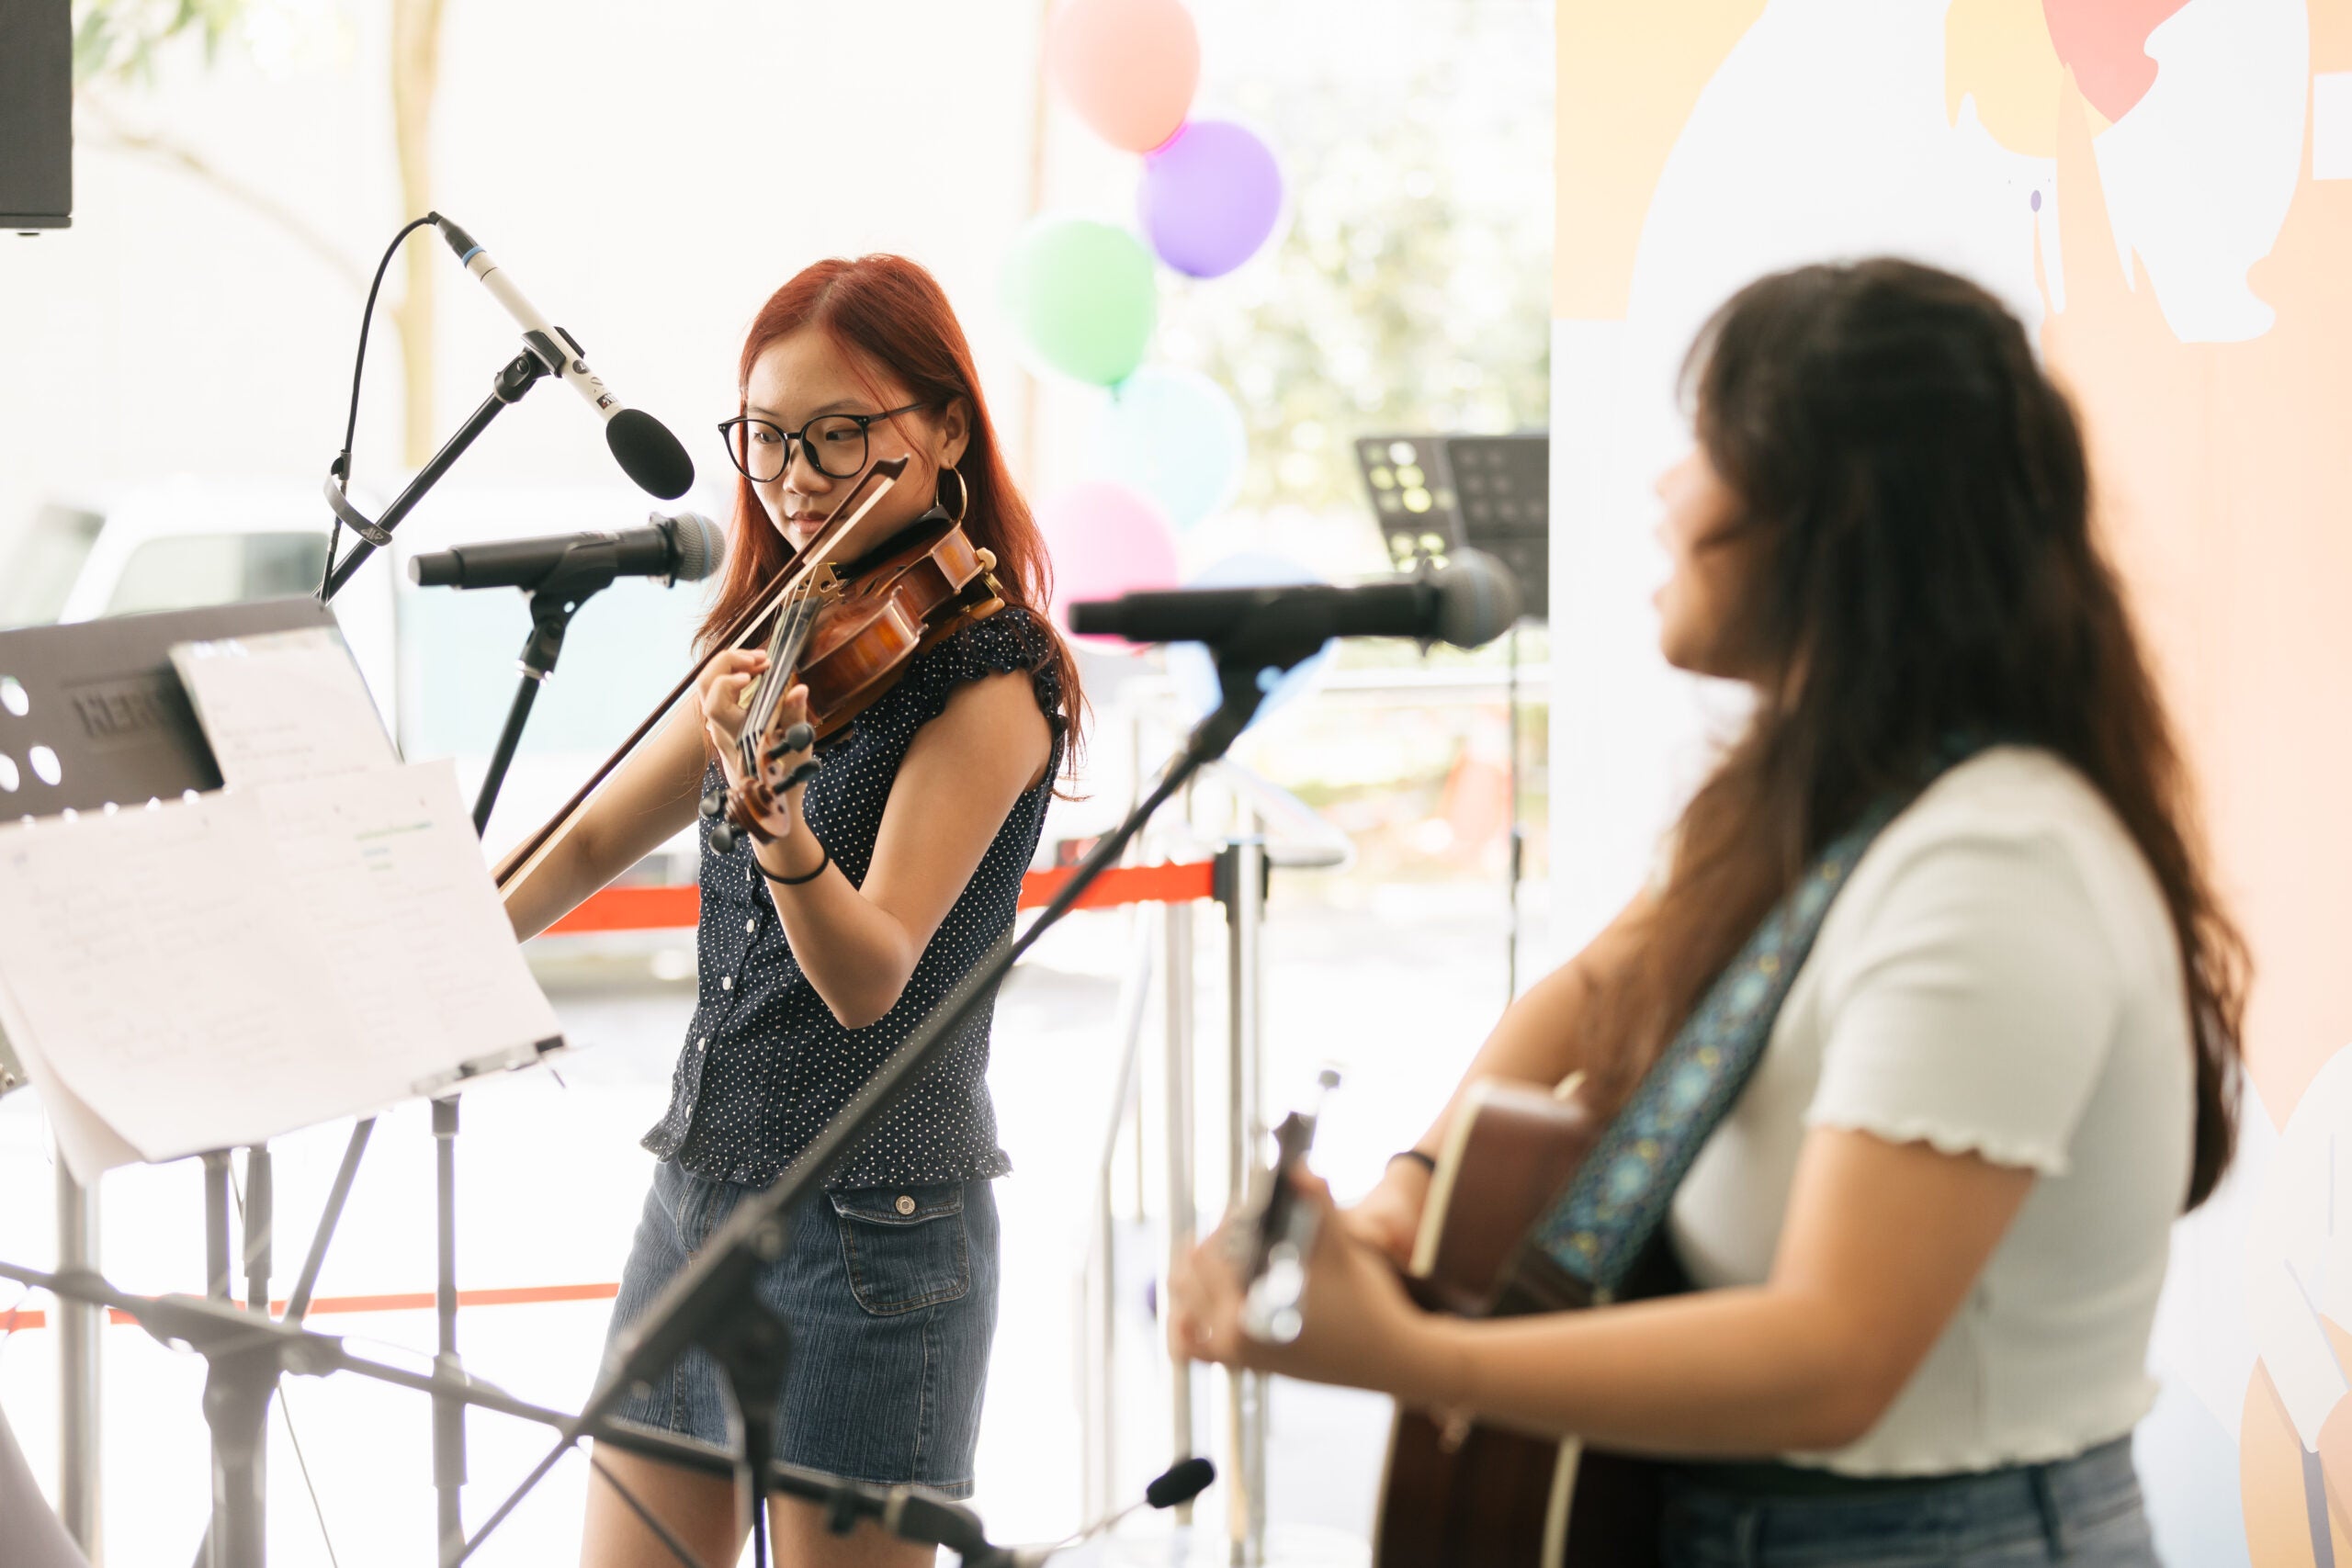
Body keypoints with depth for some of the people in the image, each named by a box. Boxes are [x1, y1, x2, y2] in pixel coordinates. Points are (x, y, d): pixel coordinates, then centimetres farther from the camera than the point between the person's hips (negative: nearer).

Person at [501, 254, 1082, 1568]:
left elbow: (869, 981, -24)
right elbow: (596, 839, 13)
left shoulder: (990, 680, -14)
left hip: (870, 1227, -7)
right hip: (698, 1189, 7)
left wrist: (778, 817, -42)